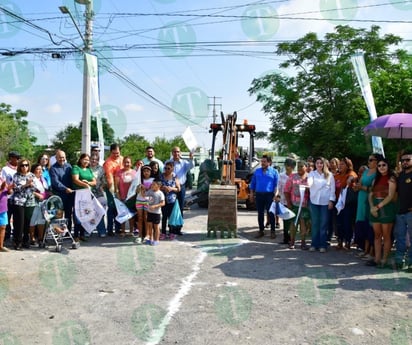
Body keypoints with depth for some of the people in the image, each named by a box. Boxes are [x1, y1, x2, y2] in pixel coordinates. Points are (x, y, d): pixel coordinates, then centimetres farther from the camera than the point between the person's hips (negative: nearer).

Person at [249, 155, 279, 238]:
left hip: (269, 195, -3)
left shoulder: (274, 172, 3)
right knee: (260, 213, 8)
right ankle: (261, 230, 17)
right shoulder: (257, 171, 12)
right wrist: (252, 194, 8)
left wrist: (275, 195, -11)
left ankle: (273, 231, 9)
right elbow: (253, 183, 15)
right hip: (259, 195, 3)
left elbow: (276, 185, -1)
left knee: (270, 213, -1)